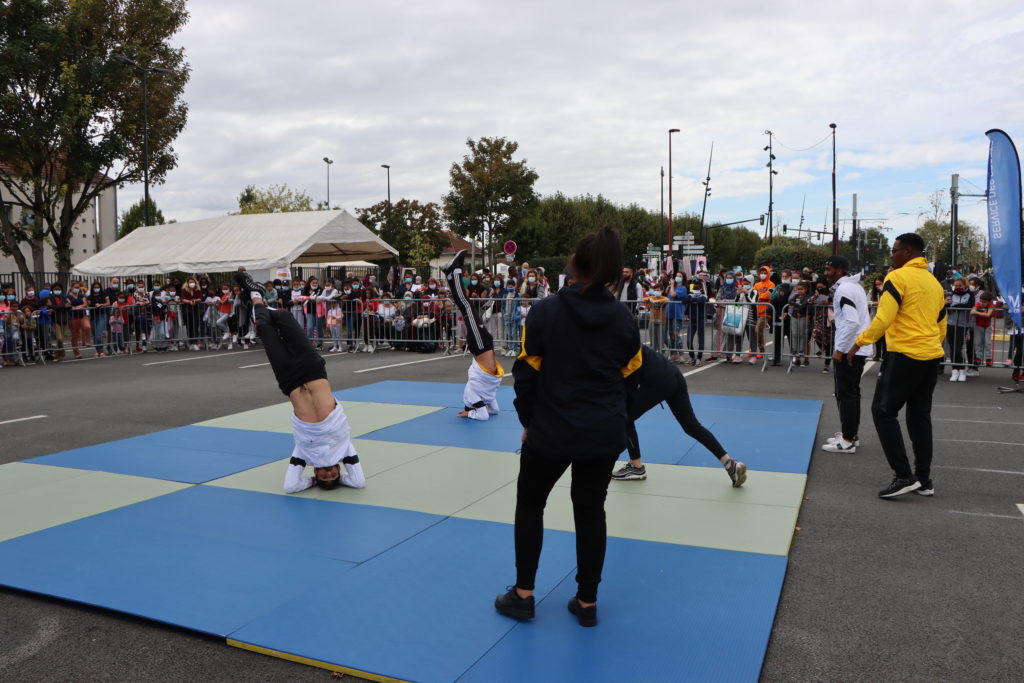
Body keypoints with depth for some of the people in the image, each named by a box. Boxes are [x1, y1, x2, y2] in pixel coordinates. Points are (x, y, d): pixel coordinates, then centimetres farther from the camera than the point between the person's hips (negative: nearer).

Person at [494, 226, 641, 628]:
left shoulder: (545, 311, -11)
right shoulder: (625, 319, -3)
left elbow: (527, 372, -7)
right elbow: (629, 379, 4)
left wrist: (528, 421, 6)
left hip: (551, 430, -2)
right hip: (604, 433, 3)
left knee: (529, 505, 17)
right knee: (591, 511, 14)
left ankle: (523, 595, 24)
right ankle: (587, 602, 24)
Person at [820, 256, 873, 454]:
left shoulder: (843, 289, -16)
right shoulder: (856, 286, 15)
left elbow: (852, 322, -23)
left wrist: (840, 349, -19)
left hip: (849, 349, -10)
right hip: (861, 347, 10)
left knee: (845, 393, -5)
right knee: (851, 393, 17)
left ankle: (848, 441, -2)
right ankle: (851, 433, 25)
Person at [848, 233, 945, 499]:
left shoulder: (898, 277, -9)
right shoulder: (934, 282, 15)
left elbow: (883, 318, -17)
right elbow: (941, 324, 19)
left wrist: (859, 342, -9)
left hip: (905, 355, -8)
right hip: (932, 356, 8)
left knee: (883, 411, -2)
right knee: (920, 415, 13)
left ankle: (904, 476, -7)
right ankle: (924, 479, 17)